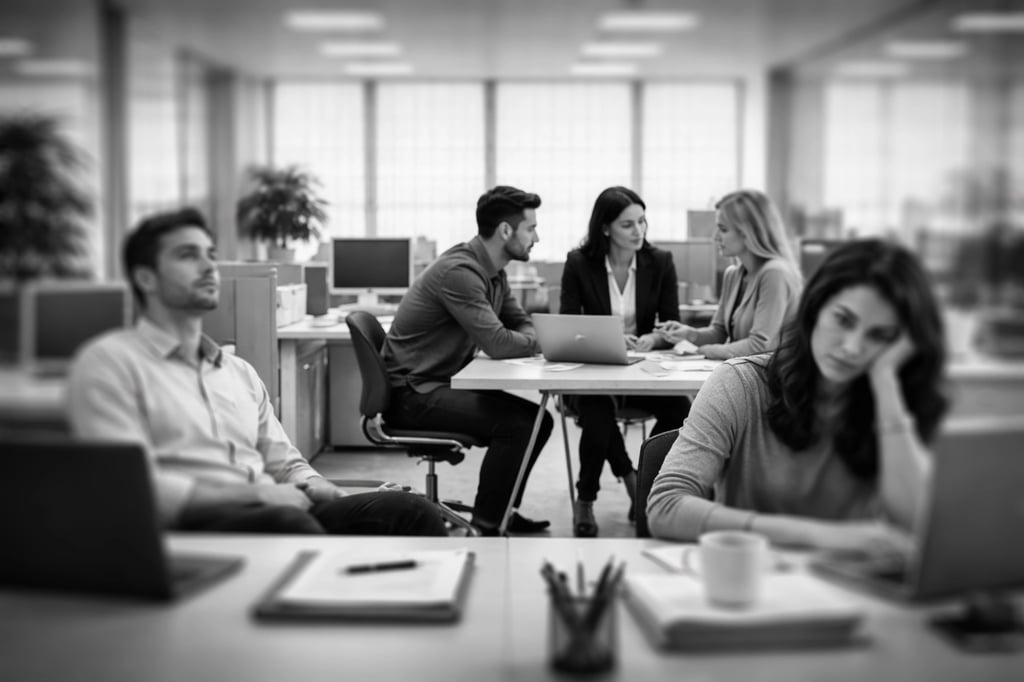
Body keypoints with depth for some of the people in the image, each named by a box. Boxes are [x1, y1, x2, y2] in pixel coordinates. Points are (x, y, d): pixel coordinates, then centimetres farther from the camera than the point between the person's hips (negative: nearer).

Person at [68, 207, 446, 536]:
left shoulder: (240, 371, 26)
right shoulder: (110, 361, 3)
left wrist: (315, 488, 1)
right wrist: (254, 493, -12)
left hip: (276, 514, 6)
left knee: (409, 511, -21)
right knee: (288, 524, -40)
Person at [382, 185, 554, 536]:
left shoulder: (493, 271, 8)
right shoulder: (459, 271, -24)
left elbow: (521, 323, 15)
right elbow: (498, 343, -28)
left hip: (446, 383, 10)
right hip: (414, 393, -10)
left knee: (537, 419, 5)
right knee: (514, 423, -21)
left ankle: (503, 512, 16)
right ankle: (484, 527, -10)